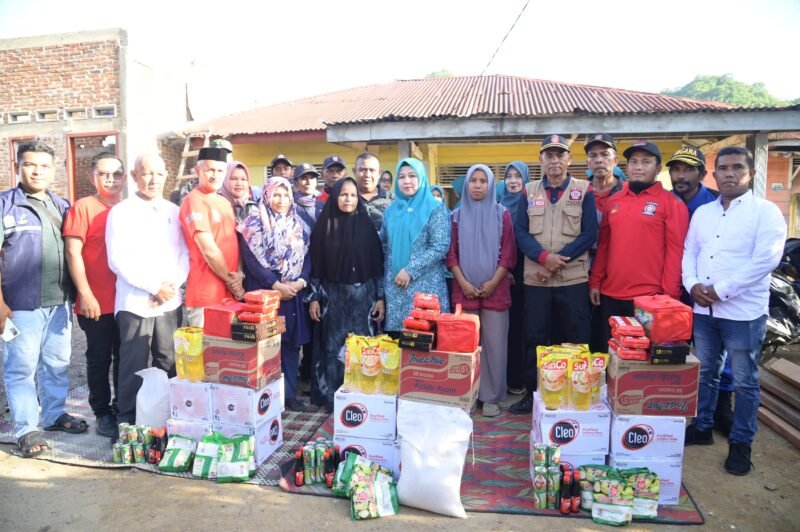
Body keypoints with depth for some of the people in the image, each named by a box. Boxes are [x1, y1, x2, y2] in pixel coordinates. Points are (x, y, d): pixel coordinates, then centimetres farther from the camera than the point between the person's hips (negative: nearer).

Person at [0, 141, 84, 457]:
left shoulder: (62, 205, 12)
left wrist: (74, 294, 10)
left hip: (59, 302, 5)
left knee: (57, 364, 14)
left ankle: (54, 414, 29)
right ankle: (26, 429, 14)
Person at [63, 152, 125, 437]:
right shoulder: (82, 207, -5)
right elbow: (73, 253, -10)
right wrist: (85, 294, -15)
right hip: (97, 302, -4)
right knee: (99, 359, 8)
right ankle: (102, 412, 22)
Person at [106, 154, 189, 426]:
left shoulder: (174, 211, 10)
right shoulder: (121, 212, -1)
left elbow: (184, 254, 9)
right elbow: (118, 260, -9)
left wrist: (173, 285, -7)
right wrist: (155, 287, -13)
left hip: (170, 302, 4)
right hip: (135, 303, -3)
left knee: (169, 366, 9)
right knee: (134, 369, 2)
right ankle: (127, 423, 17)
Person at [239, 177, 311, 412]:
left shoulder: (299, 225, 12)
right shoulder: (254, 224, -2)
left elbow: (306, 257, 8)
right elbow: (251, 260, -10)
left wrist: (301, 281, -10)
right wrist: (276, 285, -15)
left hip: (293, 293, 4)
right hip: (264, 292, -4)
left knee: (291, 343, 7)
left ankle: (290, 394, 17)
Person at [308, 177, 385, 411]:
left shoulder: (366, 225, 2)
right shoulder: (324, 226, 2)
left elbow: (378, 263, 2)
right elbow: (316, 264, 3)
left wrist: (380, 297, -2)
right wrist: (314, 297, -1)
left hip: (363, 294, 0)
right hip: (333, 295, 0)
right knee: (333, 347, 4)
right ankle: (332, 399, 15)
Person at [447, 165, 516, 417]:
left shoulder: (501, 214, 5)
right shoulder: (458, 215, 8)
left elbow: (508, 254, 0)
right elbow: (451, 253, 5)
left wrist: (492, 282, -10)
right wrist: (463, 283, -7)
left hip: (495, 289, -1)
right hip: (464, 290, 1)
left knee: (494, 343, 0)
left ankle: (491, 397, 10)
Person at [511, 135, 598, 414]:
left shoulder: (584, 191, 3)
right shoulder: (529, 192, 8)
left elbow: (590, 234, -4)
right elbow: (520, 231, 1)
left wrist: (560, 259, -15)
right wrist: (544, 257, -15)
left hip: (573, 278, -1)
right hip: (535, 278, 1)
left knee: (575, 339, 5)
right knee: (534, 338, 7)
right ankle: (532, 393, 20)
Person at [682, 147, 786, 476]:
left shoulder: (766, 212, -5)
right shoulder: (702, 213, 11)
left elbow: (766, 259, -15)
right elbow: (688, 252, 11)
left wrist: (722, 290, -18)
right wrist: (692, 284, -8)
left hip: (744, 311, -5)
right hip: (704, 309, 5)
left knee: (744, 381, 6)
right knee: (705, 374, 16)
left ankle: (741, 443, 20)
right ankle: (702, 428, 31)